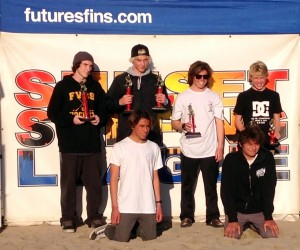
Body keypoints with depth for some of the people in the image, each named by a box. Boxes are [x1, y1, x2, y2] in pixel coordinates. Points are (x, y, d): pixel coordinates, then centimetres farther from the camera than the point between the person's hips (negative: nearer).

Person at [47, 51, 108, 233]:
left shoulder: (95, 86, 14)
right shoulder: (63, 86, 3)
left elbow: (104, 109, 16)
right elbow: (52, 113, -1)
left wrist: (100, 119, -4)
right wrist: (71, 119, -15)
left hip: (92, 143, 3)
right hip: (70, 144, -3)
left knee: (94, 182, 5)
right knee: (69, 182, 2)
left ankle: (94, 216, 19)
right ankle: (68, 218, 14)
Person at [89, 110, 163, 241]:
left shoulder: (154, 147, 7)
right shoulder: (119, 147, -4)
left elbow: (155, 177, 10)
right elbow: (114, 179, -4)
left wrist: (158, 203, 6)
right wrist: (114, 206, -9)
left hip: (148, 205, 4)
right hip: (126, 205, -3)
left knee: (150, 237, 8)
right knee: (122, 238, -2)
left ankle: (132, 228, 36)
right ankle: (107, 229, 29)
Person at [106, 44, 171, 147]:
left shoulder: (155, 80, 13)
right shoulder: (121, 79, 8)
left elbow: (166, 108, 18)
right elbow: (108, 105, 7)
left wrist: (165, 102, -3)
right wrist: (119, 102, -13)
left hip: (152, 135, 1)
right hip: (126, 135, -1)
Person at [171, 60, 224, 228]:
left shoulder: (214, 97, 5)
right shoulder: (182, 98, 4)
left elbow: (219, 123, 5)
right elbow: (174, 122, 6)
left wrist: (220, 146, -1)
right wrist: (183, 126, -16)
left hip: (210, 150, 0)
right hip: (189, 150, 0)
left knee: (211, 186, 7)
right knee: (188, 186, 8)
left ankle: (213, 216, 17)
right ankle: (187, 216, 19)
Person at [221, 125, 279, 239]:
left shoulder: (267, 158, -10)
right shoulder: (230, 160, -13)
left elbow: (269, 189, -9)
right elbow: (226, 191, -12)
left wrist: (269, 217, -15)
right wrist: (232, 219, -20)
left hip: (260, 211, 1)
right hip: (237, 210, -1)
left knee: (272, 234, -18)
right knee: (231, 236, -20)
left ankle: (253, 225, 17)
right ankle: (245, 225, 16)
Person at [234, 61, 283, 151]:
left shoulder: (274, 95, 8)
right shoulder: (243, 96, 2)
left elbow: (276, 118, 12)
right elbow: (237, 120, 3)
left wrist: (276, 132, -8)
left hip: (268, 142, 2)